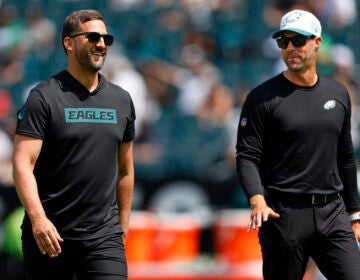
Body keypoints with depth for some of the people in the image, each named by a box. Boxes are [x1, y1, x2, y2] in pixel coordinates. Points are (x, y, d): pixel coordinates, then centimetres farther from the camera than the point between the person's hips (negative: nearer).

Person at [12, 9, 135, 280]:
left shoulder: (121, 100, 11)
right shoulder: (44, 97, -4)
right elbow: (23, 164, -13)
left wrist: (123, 224, 18)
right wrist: (38, 218, -25)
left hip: (104, 235, 3)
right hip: (50, 234, -3)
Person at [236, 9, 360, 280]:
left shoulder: (338, 94, 13)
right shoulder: (262, 97, -1)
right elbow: (247, 156, -7)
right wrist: (257, 201, -24)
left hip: (332, 214, 4)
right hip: (284, 215, -4)